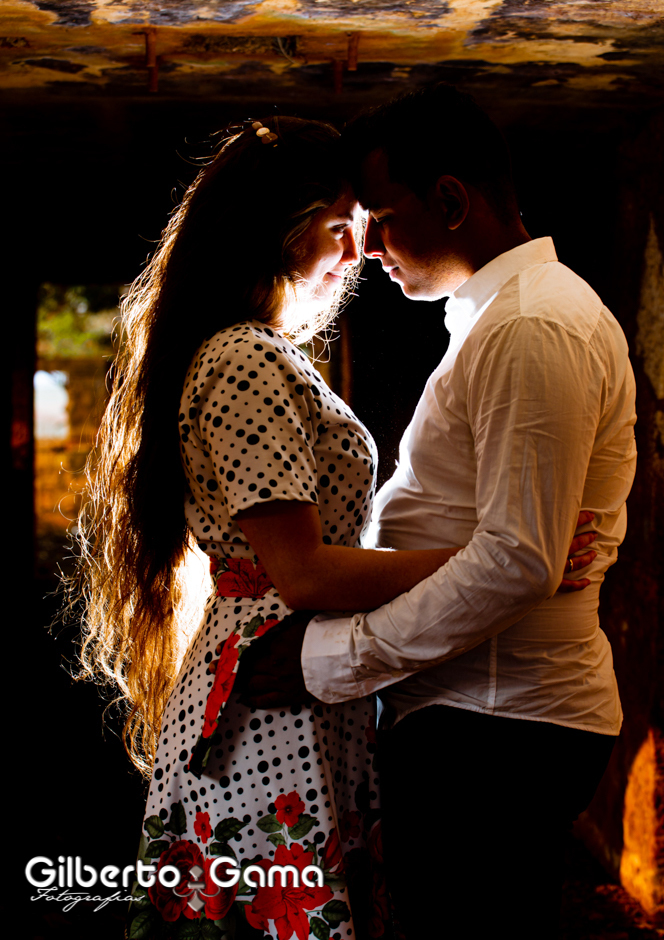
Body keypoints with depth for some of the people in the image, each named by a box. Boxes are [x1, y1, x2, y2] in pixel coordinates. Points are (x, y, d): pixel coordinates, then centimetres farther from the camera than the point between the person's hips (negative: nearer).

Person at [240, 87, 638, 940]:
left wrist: (332, 658, -18)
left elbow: (517, 562, -23)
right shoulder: (499, 317, 19)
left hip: (494, 730, -10)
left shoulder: (535, 330, -15)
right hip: (473, 713, 10)